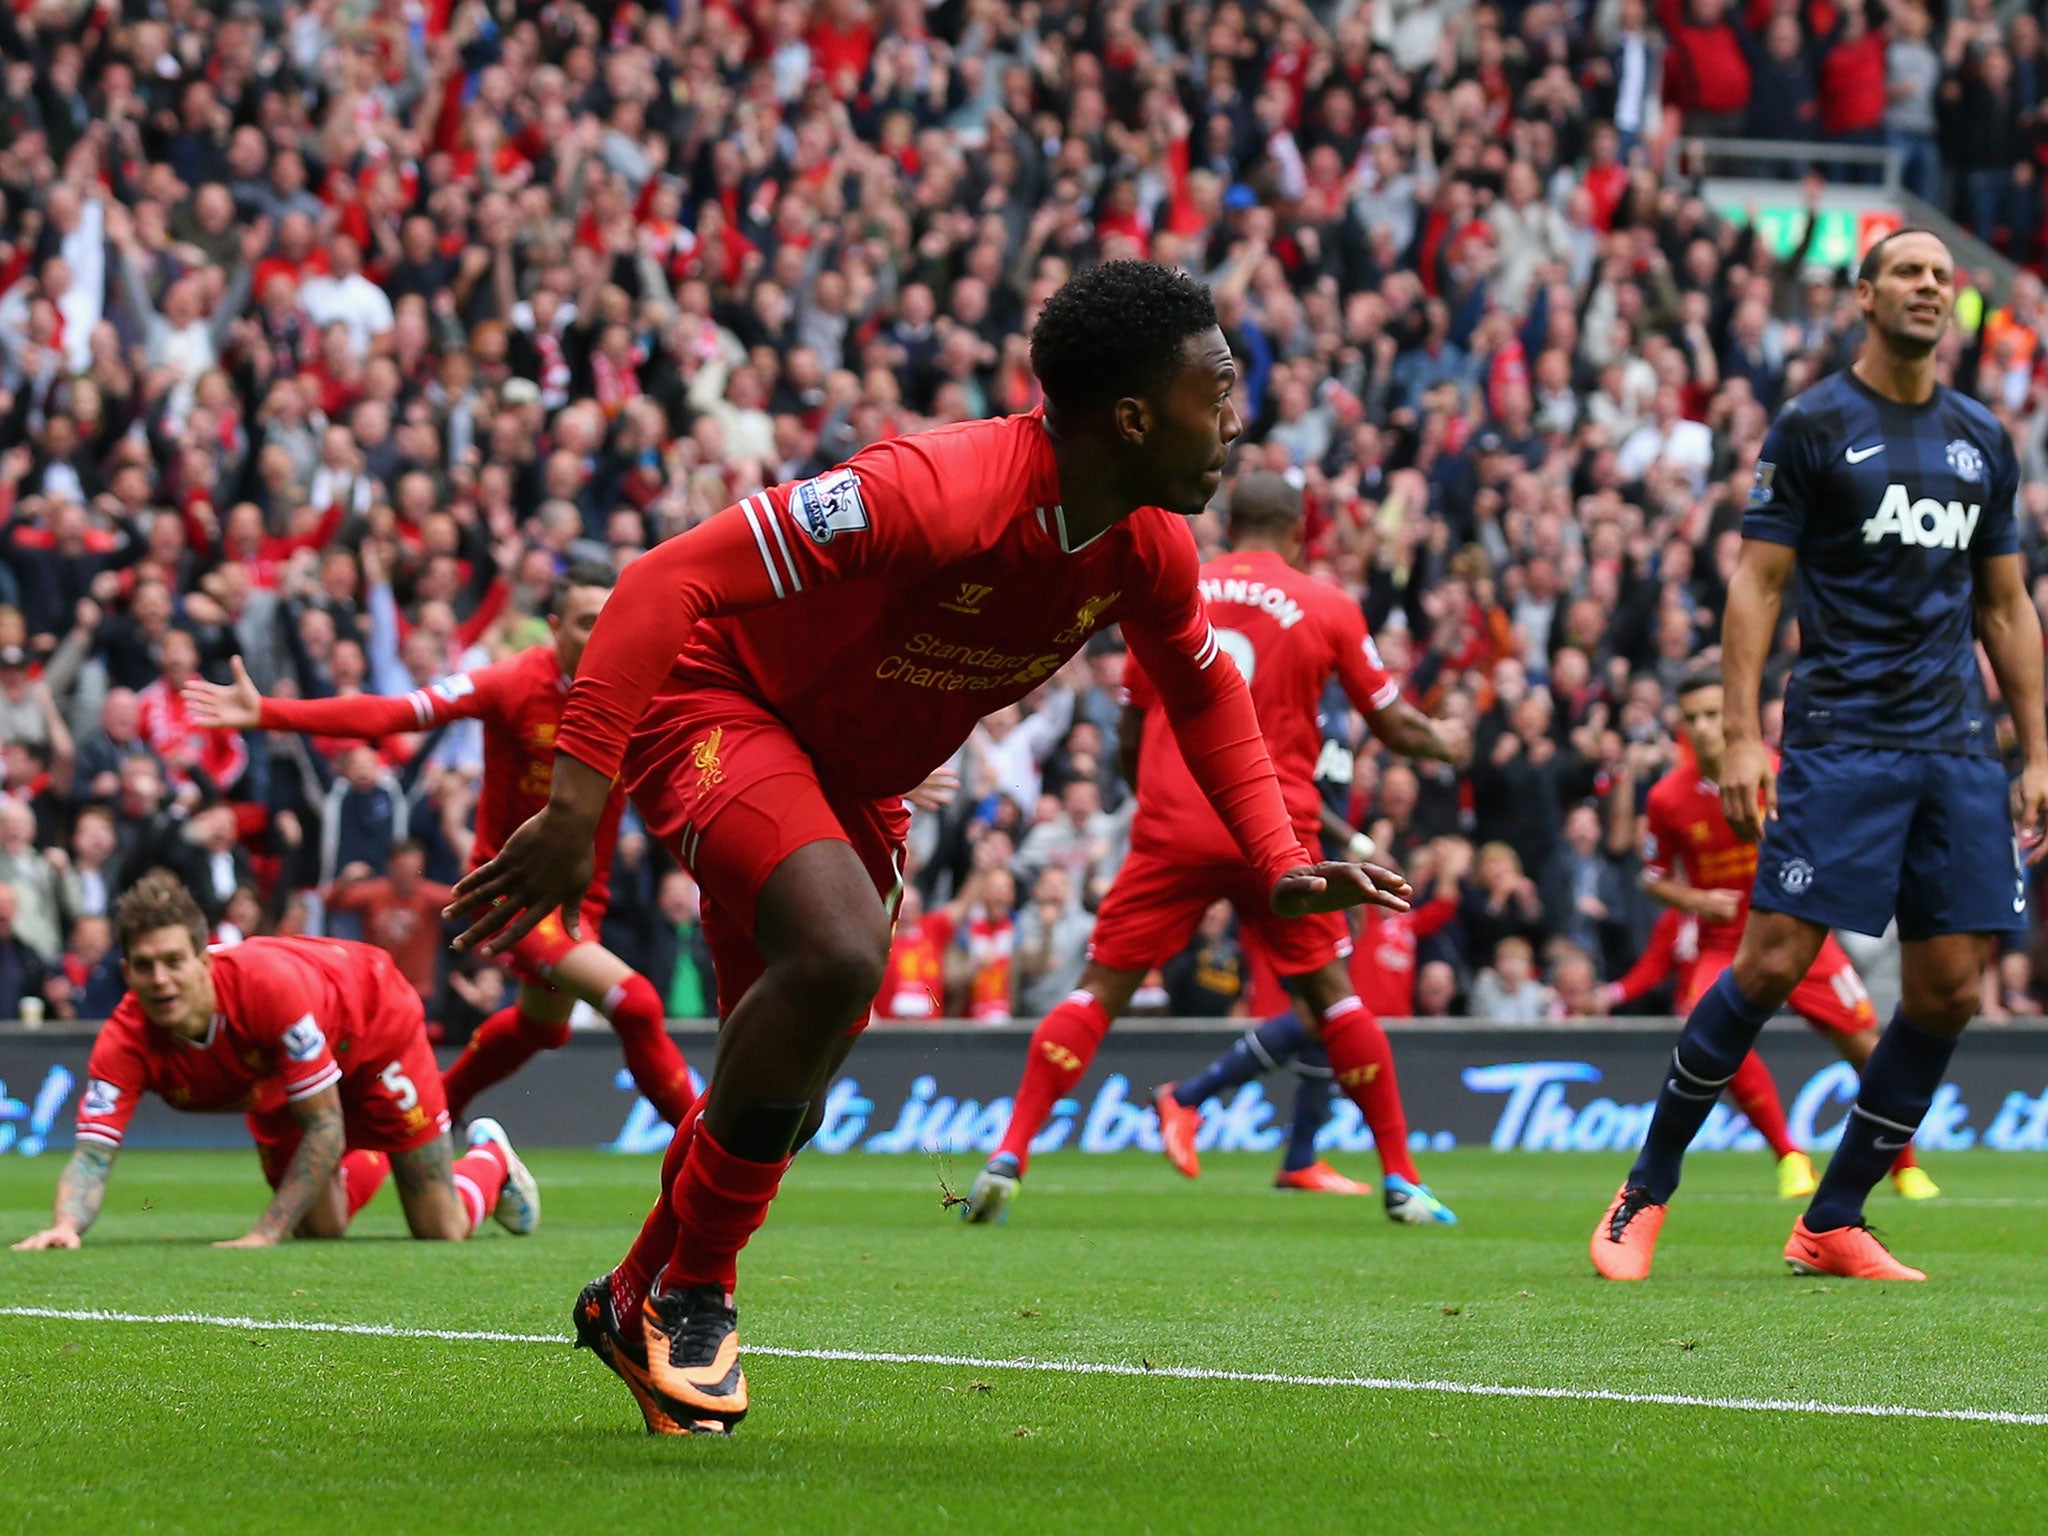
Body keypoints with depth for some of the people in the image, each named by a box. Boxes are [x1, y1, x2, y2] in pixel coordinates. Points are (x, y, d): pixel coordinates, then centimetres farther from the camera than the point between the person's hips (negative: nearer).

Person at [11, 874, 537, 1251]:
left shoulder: (269, 986, -46)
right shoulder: (126, 1040, -34)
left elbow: (326, 1128, -39)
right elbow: (92, 1155, -39)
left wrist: (266, 1234, -44)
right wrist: (65, 1224, -62)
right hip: (274, 1077, 4)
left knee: (441, 1230, -3)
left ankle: (490, 1156, 34)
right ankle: (374, 1160, 40)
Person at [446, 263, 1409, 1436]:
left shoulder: (1149, 548, -9)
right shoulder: (935, 494, -34)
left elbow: (1203, 690, 14)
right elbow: (668, 584, -36)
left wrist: (1279, 865, -1)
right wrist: (576, 802, -41)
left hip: (855, 775, 8)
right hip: (717, 705, -8)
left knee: (786, 1101, 10)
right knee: (840, 954, -33)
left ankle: (636, 1303, 37)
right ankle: (691, 1295, -16)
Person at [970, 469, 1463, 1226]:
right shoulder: (1326, 607, 4)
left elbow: (1131, 736, 13)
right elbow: (1392, 724, 11)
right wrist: (1441, 741, 33)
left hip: (1172, 826, 0)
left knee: (1100, 989, 3)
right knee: (1330, 993, 13)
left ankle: (1008, 1157, -10)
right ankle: (1402, 1181, 15)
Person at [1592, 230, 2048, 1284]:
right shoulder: (1813, 427, 0)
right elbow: (1755, 584, -3)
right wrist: (1741, 738, -12)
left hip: (1959, 747, 5)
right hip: (1839, 738, -5)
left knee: (1948, 990, 0)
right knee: (1773, 963, -11)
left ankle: (1832, 1224, 10)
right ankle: (1646, 1194, 2)